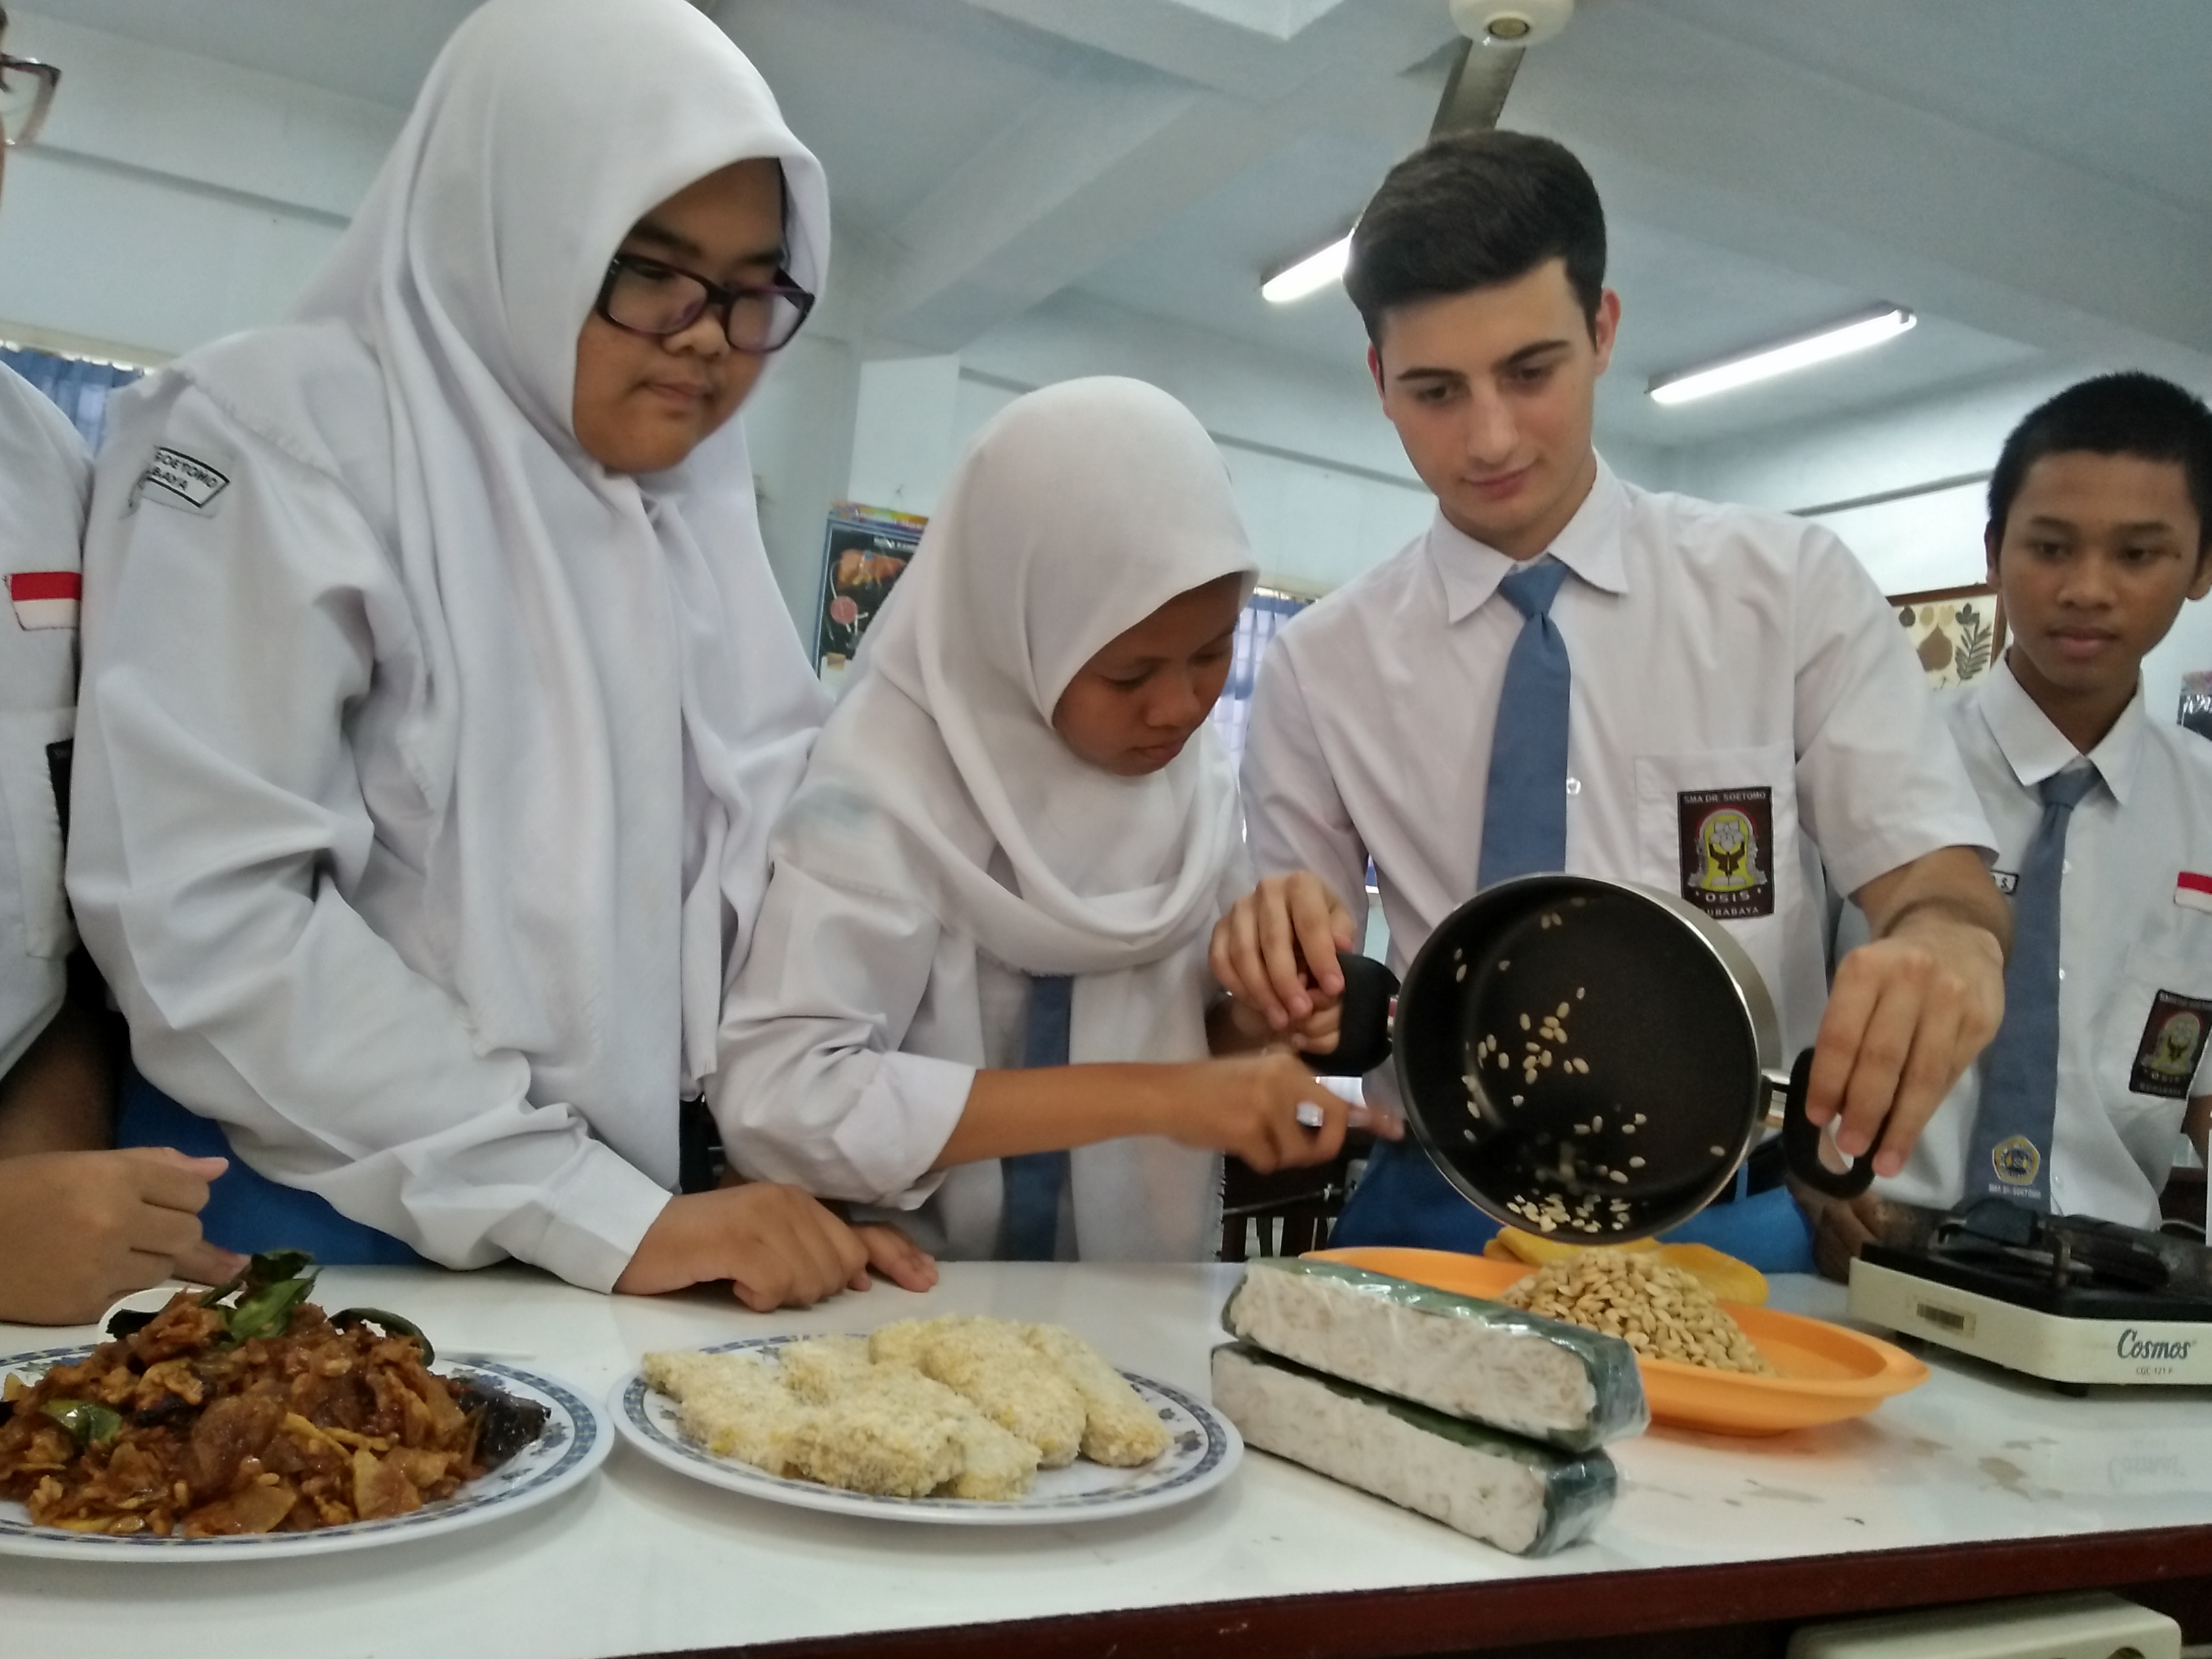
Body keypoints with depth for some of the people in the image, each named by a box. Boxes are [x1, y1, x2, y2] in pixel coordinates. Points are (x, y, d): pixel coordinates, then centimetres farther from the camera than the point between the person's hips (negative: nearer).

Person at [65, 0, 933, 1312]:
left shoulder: (699, 519, 6)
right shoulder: (280, 436, -10)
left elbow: (763, 871, 4)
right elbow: (203, 913, -19)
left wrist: (804, 1179, -7)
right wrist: (596, 1209, -20)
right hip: (304, 1242, -4)